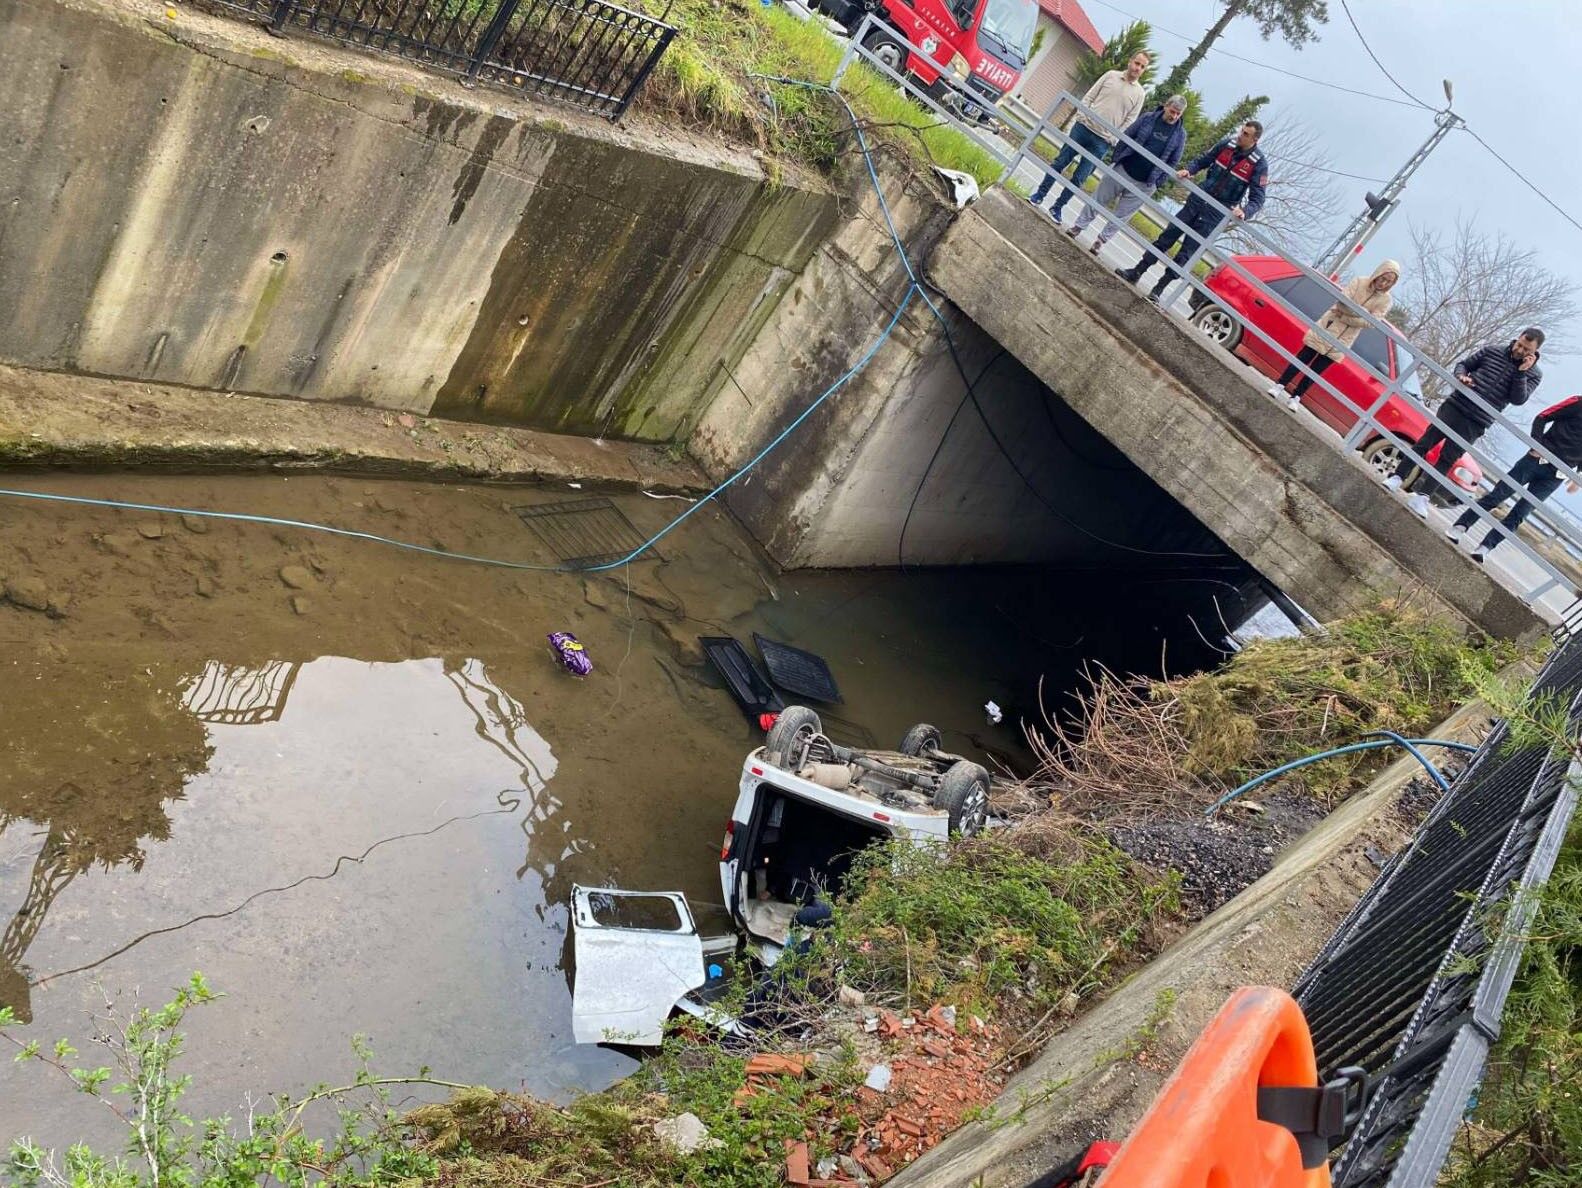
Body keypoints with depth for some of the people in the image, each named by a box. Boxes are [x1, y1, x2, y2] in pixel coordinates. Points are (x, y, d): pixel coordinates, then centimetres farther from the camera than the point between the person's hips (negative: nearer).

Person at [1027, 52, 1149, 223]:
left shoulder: (1139, 94, 3)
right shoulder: (1111, 75, 5)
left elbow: (1129, 121, 2)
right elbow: (1089, 97, 7)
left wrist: (1113, 140, -6)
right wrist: (1082, 116, -6)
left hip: (1102, 141, -1)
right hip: (1083, 128, 1)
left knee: (1079, 178, -1)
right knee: (1060, 162, 4)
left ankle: (1057, 207, 9)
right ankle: (1039, 196, 15)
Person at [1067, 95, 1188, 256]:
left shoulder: (1180, 134, -1)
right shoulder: (1148, 119, -2)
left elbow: (1173, 161, 3)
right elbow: (1126, 138, 3)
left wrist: (1157, 182, -2)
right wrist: (1114, 159, -2)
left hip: (1144, 183, 0)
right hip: (1123, 170, 0)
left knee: (1121, 215, 6)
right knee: (1098, 200, 9)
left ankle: (1102, 240, 19)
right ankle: (1079, 226, 24)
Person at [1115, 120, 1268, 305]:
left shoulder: (1259, 164, -13)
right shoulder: (1227, 144, -1)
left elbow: (1257, 199, -13)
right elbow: (1203, 160, 12)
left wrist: (1244, 211, -33)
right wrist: (1189, 170, -8)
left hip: (1216, 213, -4)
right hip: (1198, 200, 4)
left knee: (1187, 252, -4)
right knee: (1167, 236, 5)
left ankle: (1158, 289, 2)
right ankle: (1136, 272, 12)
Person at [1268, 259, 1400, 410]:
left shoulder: (1386, 301, -4)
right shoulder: (1358, 282, -7)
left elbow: (1370, 322, -13)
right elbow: (1343, 302, -19)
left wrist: (1343, 316, -18)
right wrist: (1362, 313, -30)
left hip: (1342, 341, 1)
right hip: (1328, 328, -1)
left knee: (1315, 371, 5)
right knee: (1302, 359, 0)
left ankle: (1295, 397, 12)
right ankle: (1279, 385, 9)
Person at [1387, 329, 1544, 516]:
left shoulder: (1533, 374, 3)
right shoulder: (1493, 350, 6)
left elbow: (1518, 399, -8)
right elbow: (1464, 364, 12)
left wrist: (1521, 372, -17)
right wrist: (1462, 376, -10)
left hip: (1475, 424, -1)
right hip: (1454, 407, 2)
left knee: (1447, 460, -2)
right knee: (1425, 442, 0)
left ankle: (1422, 497, 1)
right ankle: (1397, 478, 8)